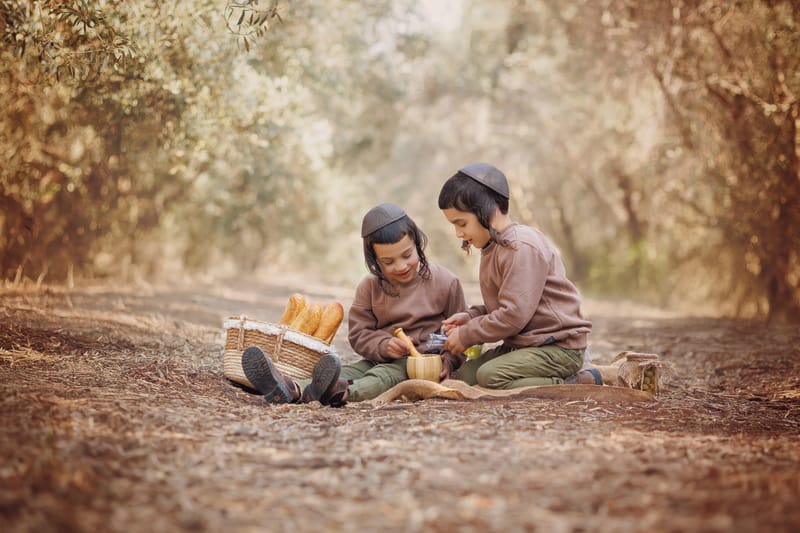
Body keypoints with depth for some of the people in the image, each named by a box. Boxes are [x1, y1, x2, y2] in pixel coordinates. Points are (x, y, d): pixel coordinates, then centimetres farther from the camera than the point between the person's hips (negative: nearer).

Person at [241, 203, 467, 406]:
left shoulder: (445, 282, -3)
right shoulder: (369, 287, 5)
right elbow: (358, 334, 4)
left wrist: (449, 360, -16)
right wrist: (383, 345, -17)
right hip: (381, 358, 4)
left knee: (385, 375, -35)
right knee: (350, 371, -24)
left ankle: (340, 392, -67)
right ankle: (292, 390, -51)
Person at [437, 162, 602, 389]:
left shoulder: (522, 247, -19)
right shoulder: (494, 247, 13)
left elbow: (513, 315, -24)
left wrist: (466, 336, -13)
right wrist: (470, 317, 2)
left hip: (559, 346, -10)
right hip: (521, 343, 10)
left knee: (490, 376, -29)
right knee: (462, 376, -1)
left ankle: (578, 385, -17)